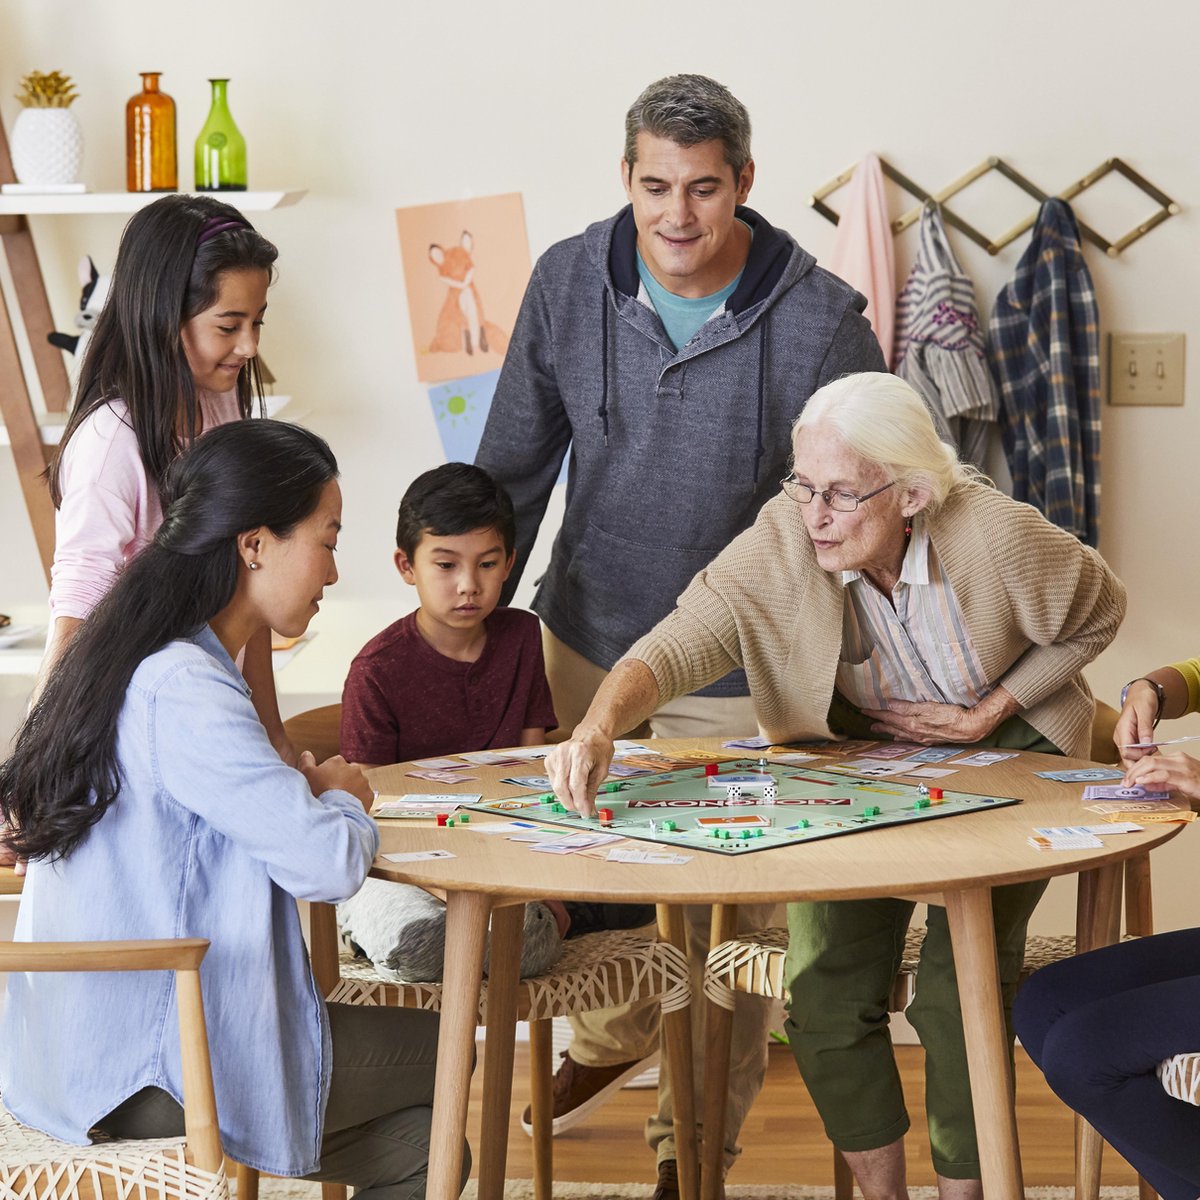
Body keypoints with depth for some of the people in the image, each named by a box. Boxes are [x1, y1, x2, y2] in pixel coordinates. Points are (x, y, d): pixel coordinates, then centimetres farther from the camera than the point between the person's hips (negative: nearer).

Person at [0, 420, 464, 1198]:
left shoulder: (136, 664, 9)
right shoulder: (182, 689, -22)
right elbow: (328, 864, -24)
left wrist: (303, 788, 3)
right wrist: (339, 798, -3)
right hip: (144, 1079, -9)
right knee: (441, 1055, 7)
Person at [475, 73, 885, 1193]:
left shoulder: (821, 321, -19)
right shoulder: (568, 282, -9)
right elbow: (515, 467, 2)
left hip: (738, 679, -3)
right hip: (588, 642, 4)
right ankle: (613, 1038, 52)